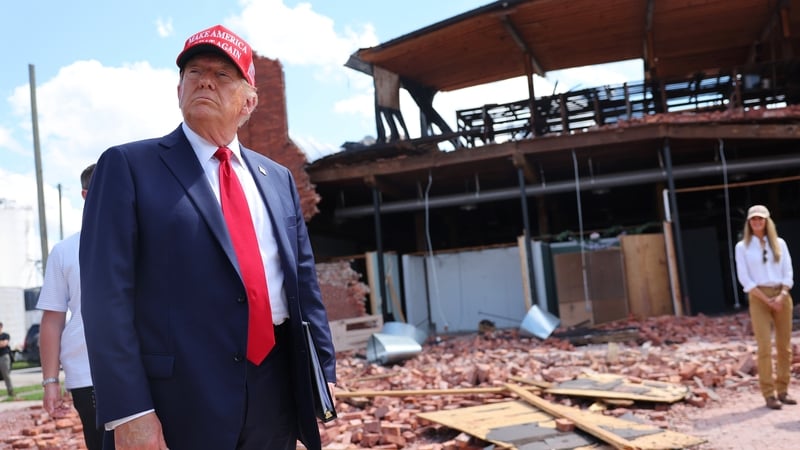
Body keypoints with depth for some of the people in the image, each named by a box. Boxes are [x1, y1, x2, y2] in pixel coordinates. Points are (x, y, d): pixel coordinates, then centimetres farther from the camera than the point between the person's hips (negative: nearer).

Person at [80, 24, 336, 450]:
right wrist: (128, 411, -15)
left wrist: (323, 371, 9)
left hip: (276, 398, 5)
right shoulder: (128, 165, -2)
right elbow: (107, 295, -9)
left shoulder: (278, 178, 13)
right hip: (180, 402, -4)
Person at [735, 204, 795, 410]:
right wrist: (767, 300, -11)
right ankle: (769, 395, -4)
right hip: (758, 298, -3)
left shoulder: (779, 243, 10)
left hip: (782, 296, 3)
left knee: (784, 346, 3)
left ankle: (782, 390, 13)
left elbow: (788, 273, 6)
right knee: (765, 347, -9)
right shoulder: (742, 247, 3)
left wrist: (782, 296, -10)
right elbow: (744, 279, -3)